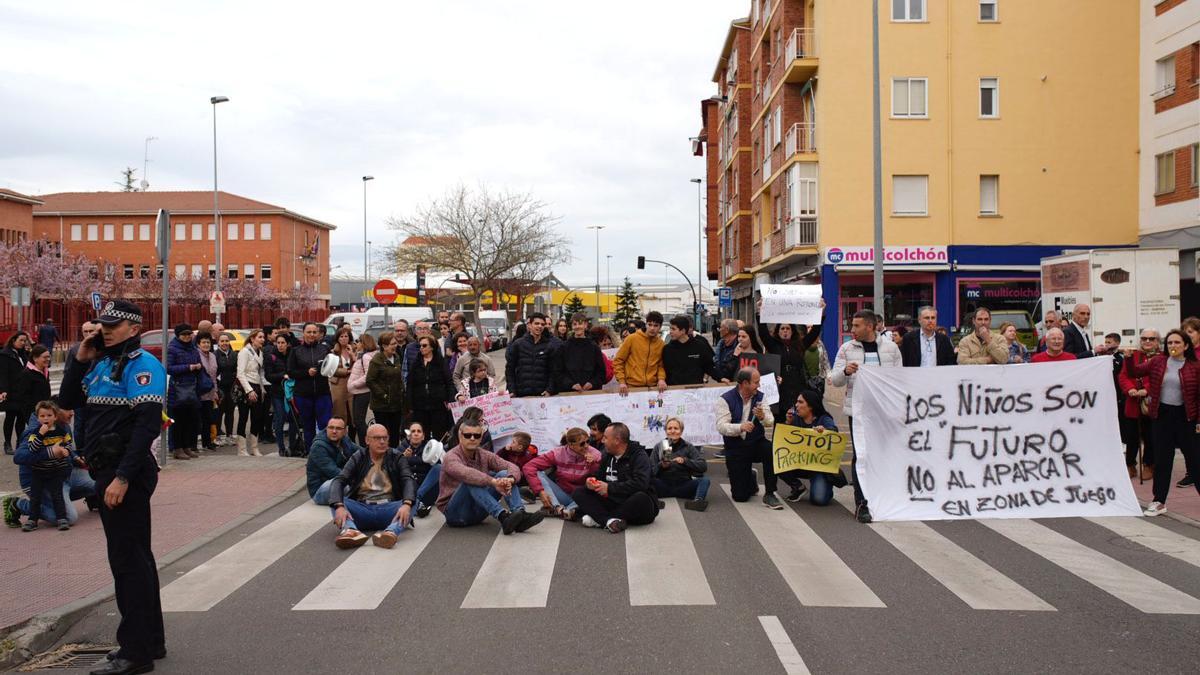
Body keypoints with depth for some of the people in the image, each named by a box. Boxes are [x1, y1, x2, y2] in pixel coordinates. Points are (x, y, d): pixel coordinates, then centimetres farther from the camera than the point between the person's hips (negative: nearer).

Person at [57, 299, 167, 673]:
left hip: (126, 473, -10)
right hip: (107, 470, 10)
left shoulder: (142, 365, -13)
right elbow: (67, 401, 18)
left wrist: (122, 477, -25)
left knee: (128, 559, -4)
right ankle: (151, 640, 28)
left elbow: (146, 425, -21)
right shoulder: (102, 363, 15)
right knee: (134, 556, 16)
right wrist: (79, 359, 7)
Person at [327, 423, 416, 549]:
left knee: (410, 505, -29)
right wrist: (339, 506, -27)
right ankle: (350, 531, -48)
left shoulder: (397, 457, 8)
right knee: (335, 501, -22)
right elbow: (338, 481, -6)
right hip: (361, 509, 1)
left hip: (388, 509, -1)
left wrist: (406, 504, -31)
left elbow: (408, 481, -8)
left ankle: (391, 532, -55)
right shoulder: (358, 458, 8)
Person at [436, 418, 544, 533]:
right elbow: (465, 474, -35)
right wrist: (493, 481, -47)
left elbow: (512, 466, -7)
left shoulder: (484, 455, 5)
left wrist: (510, 479, -31)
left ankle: (520, 514, -31)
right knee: (471, 481, -32)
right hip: (455, 512, -5)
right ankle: (503, 516, -44)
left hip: (477, 511, 5)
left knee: (504, 474, -12)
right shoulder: (451, 458, -13)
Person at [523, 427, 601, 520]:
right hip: (562, 496, 1)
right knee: (538, 474, -18)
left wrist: (594, 465, -30)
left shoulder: (595, 455, -10)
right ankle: (558, 508, -32)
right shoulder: (558, 453, -10)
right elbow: (528, 467, -15)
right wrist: (540, 491, -26)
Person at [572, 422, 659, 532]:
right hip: (612, 502, 6)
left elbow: (640, 484, -24)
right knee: (578, 493, -9)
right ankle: (610, 520, -32)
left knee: (641, 498, -40)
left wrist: (609, 488, -22)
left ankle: (599, 519, -26)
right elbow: (597, 476, 15)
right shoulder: (607, 456, 14)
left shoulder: (639, 456, -10)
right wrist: (590, 482, -10)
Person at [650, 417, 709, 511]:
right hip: (664, 486, 0)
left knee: (704, 479, -24)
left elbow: (703, 466, -5)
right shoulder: (659, 447, 11)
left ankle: (698, 500, -47)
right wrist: (661, 466, -17)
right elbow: (651, 471, 2)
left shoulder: (688, 447, 9)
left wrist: (685, 460, -18)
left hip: (683, 486, 0)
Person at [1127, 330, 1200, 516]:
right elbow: (1135, 372, 1)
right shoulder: (1158, 361, 3)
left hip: (1185, 416, -3)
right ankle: (1159, 501, 13)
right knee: (1162, 459, 7)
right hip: (1162, 414, 3)